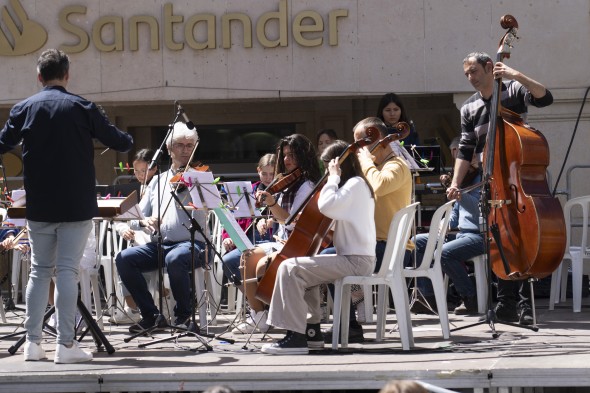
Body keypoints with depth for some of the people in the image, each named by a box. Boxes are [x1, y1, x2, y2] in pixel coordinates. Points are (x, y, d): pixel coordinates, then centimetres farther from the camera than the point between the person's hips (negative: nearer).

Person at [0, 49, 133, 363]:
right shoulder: (82, 108, -5)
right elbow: (119, 142, 1)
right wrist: (127, 140, 24)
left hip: (39, 207, 2)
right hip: (77, 205, -2)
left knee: (39, 271, 11)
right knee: (67, 270, -3)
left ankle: (33, 342, 10)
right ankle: (65, 344, -6)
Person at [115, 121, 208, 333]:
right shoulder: (157, 181, 20)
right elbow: (133, 220, 14)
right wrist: (144, 221, -9)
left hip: (190, 243, -4)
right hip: (158, 245, 4)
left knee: (175, 259, -38)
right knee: (124, 258, -23)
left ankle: (184, 315, -15)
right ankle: (151, 314, -12)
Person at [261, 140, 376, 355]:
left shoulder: (355, 184, -10)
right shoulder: (356, 184, 22)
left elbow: (326, 206, -24)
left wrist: (334, 177, -12)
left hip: (356, 261, -11)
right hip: (353, 258, 11)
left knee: (290, 268, -20)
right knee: (306, 270, 26)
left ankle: (295, 337, -24)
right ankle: (312, 330, 21)